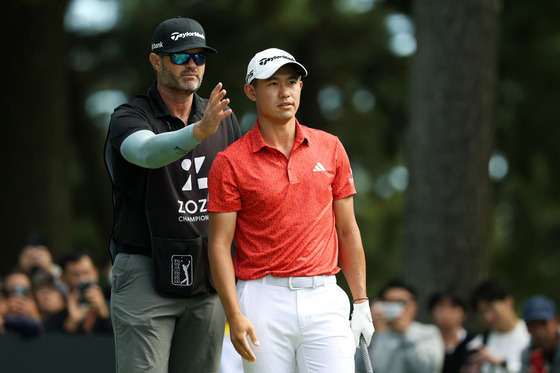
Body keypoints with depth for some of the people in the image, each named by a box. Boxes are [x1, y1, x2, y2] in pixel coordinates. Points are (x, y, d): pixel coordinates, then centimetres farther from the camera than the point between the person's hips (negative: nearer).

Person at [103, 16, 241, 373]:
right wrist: (200, 131, -49)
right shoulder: (129, 118, -7)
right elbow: (148, 152, -31)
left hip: (207, 276, 5)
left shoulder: (223, 119, 10)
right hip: (145, 275, -5)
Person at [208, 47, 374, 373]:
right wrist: (234, 315, -14)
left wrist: (361, 302, 9)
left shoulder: (330, 149, 10)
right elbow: (220, 244, -4)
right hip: (264, 300, -2)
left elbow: (347, 230, 14)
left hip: (324, 299, 2)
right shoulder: (230, 163, -1)